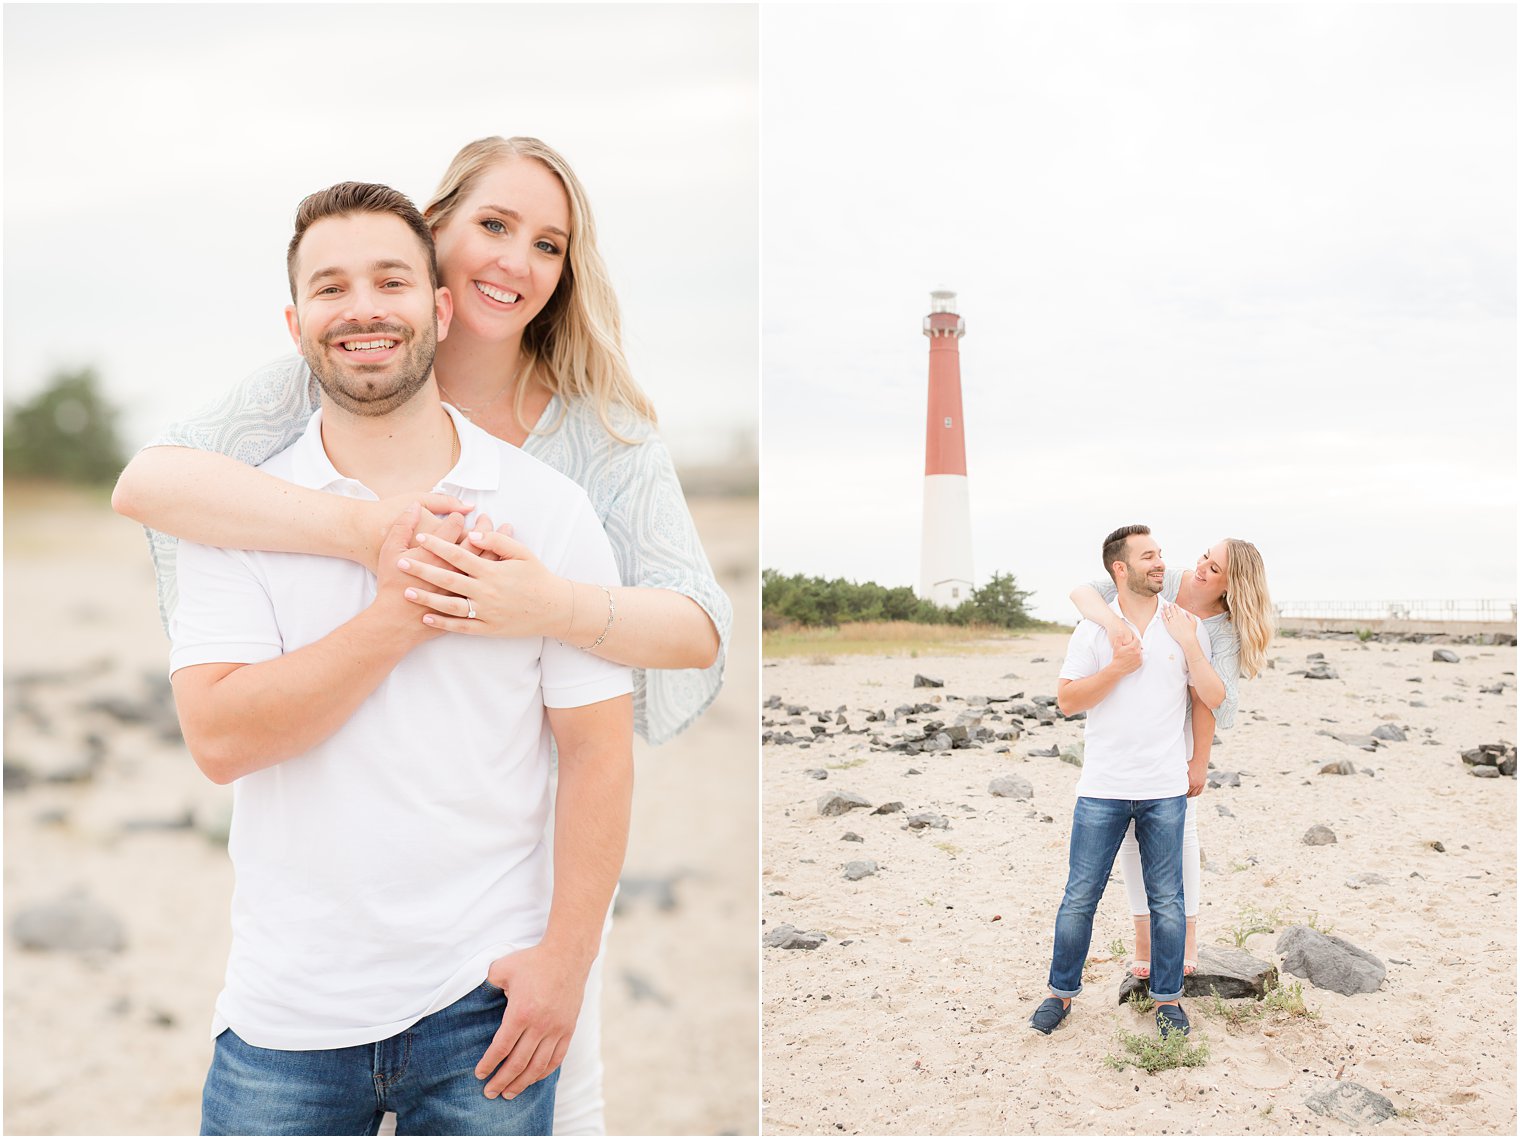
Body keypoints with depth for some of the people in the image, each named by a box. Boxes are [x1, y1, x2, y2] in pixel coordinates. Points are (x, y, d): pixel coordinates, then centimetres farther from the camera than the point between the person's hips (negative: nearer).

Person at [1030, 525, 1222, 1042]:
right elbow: (1066, 701, -4)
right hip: (1102, 787, -1)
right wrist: (1116, 668, -15)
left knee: (1167, 901, 6)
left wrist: (1189, 646, -10)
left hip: (1165, 789, 1)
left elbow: (1213, 699, 1)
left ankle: (1168, 999, 21)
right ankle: (1061, 992, 18)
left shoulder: (1185, 626, 4)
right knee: (1080, 898, 3)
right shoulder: (1094, 627, 1)